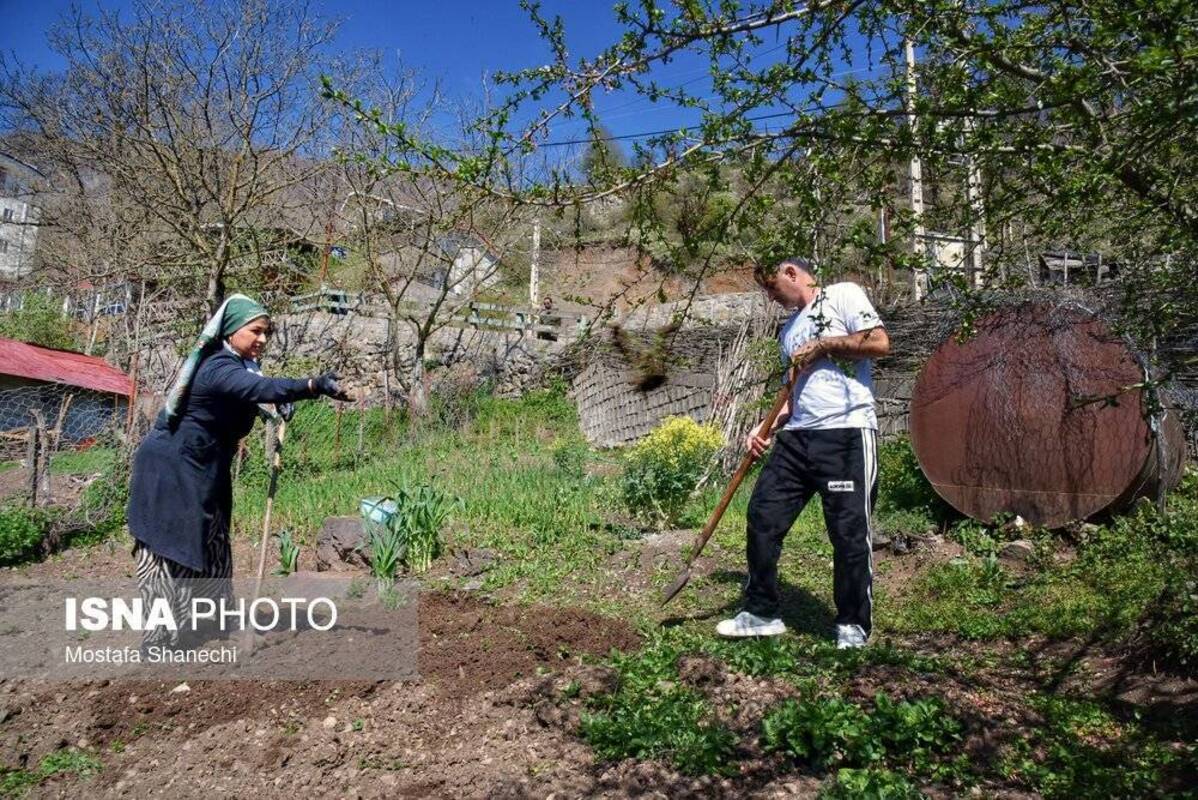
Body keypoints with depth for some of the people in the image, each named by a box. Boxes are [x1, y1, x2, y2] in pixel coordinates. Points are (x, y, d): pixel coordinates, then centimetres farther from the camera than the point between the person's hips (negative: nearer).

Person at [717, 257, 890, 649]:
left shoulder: (843, 295, 3)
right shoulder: (790, 329, 24)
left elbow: (880, 342, -10)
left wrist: (821, 344, -7)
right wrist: (767, 426, 10)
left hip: (846, 432, -7)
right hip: (797, 436, 8)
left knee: (849, 532, -2)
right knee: (762, 517, 3)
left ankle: (853, 627, 14)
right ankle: (761, 612, 16)